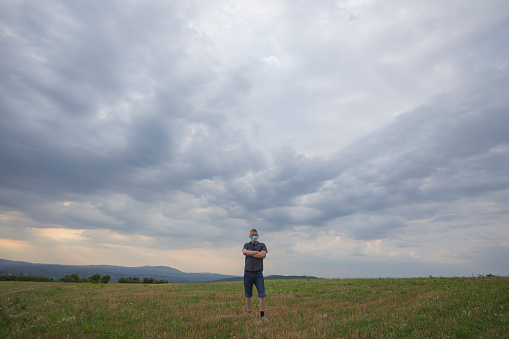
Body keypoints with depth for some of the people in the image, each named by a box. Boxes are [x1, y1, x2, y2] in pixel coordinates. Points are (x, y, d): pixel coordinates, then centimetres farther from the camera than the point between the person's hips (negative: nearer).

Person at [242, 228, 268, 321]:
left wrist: (250, 253, -6)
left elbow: (263, 255, -10)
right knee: (248, 295, 6)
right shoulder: (246, 245, 13)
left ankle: (262, 315, 1)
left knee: (262, 294, -6)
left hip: (258, 273, -1)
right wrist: (257, 252, -9)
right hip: (248, 273, 1)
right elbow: (244, 252, -9)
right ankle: (249, 314, 17)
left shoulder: (262, 245, 9)